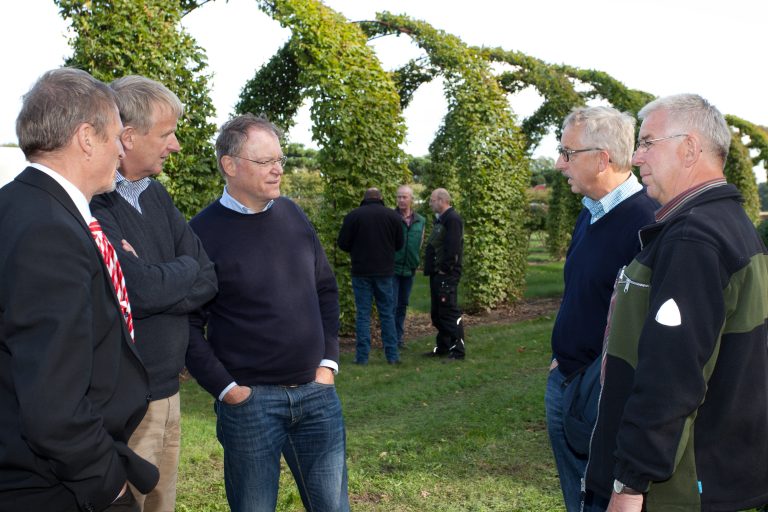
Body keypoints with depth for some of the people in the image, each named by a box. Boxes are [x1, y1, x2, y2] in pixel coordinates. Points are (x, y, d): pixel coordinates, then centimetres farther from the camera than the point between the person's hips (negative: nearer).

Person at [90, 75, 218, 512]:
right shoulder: (93, 204, -17)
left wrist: (159, 283, -12)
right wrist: (185, 268, -4)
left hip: (168, 389, 8)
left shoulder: (156, 195, 9)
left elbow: (209, 280, 5)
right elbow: (144, 291, -23)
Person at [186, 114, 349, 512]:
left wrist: (328, 361, 5)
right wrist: (225, 388, -11)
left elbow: (326, 290, 13)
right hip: (250, 400, -4)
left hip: (315, 392, 5)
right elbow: (187, 324, -8)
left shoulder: (292, 215, 5)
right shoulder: (203, 233, -10)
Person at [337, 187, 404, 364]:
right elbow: (399, 244, 7)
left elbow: (342, 244, -3)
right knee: (387, 313, 9)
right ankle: (392, 355, 10)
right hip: (385, 271, 2)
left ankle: (362, 356, 2)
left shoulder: (353, 216, -6)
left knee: (363, 313, 3)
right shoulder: (393, 216, 1)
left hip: (361, 271, -1)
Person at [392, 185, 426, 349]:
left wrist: (415, 262, 10)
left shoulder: (420, 221, 7)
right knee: (391, 304, -4)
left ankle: (399, 337, 22)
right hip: (392, 268, -4)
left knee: (402, 305, 13)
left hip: (409, 269, 4)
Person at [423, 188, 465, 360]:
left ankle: (458, 351, -2)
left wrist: (445, 268, -19)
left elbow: (453, 248, -22)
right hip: (437, 274, 11)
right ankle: (442, 347, 24)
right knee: (437, 313, 15)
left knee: (449, 313, -8)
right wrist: (433, 269, 15)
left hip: (447, 275, -11)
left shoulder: (452, 219, -14)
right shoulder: (441, 219, 18)